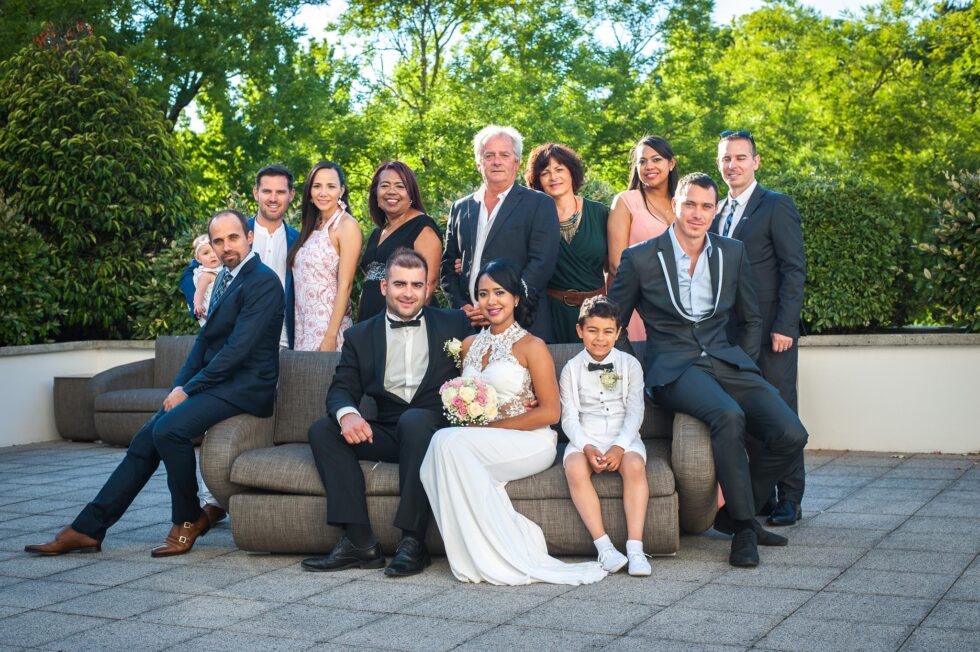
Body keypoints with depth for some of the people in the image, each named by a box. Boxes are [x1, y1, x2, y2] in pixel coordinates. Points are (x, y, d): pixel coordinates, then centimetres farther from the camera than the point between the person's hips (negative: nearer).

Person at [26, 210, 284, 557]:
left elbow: (238, 349, -20)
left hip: (244, 387, -9)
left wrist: (188, 390, -14)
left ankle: (189, 520, -7)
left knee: (169, 428, -27)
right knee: (145, 440, 0)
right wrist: (179, 387, 5)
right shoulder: (225, 278, 16)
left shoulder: (263, 281, -14)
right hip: (215, 382, 9)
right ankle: (87, 529, 4)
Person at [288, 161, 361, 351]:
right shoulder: (313, 227, 13)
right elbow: (302, 281, 13)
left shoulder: (347, 225, -8)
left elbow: (345, 285, -13)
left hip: (328, 325, -6)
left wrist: (331, 336, -18)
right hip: (303, 326, 6)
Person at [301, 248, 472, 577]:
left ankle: (413, 541, -32)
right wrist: (346, 413, -20)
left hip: (434, 428, -3)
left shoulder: (454, 324, 9)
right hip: (385, 433, 3)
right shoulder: (361, 335, 13)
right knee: (321, 430, -18)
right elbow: (342, 389, 4)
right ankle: (359, 541, -25)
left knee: (413, 419, -36)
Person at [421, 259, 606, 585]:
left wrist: (491, 427, -11)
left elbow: (550, 412, -6)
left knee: (449, 442, -31)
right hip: (478, 443, 5)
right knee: (433, 468, -29)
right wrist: (467, 420, -3)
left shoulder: (532, 347, -1)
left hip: (529, 443, -5)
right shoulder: (469, 345, 17)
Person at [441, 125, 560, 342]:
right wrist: (461, 306, 0)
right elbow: (448, 264, 16)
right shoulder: (460, 208, 16)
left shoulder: (540, 204, 2)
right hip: (468, 325, 3)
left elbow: (542, 263, -7)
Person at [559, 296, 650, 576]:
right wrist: (586, 447, -18)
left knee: (635, 466, -33)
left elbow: (635, 412, 0)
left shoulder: (629, 364, 8)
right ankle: (603, 545, -31)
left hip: (623, 438, 0)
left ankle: (635, 548, -34)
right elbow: (569, 417, 2)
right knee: (575, 469, -33)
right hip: (585, 439, 0)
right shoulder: (572, 369, 8)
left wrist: (619, 446, -17)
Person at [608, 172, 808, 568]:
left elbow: (750, 321, 23)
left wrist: (742, 367, 10)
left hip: (726, 361, 5)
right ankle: (744, 528, -20)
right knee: (729, 416, -36)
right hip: (673, 368, -4)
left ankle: (733, 514, 5)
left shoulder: (733, 254, 12)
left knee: (791, 435, -17)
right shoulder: (640, 259, 1)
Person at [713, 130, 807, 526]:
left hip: (769, 329, -6)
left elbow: (794, 270, -9)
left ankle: (789, 499, 7)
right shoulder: (717, 213, 15)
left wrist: (784, 326, -16)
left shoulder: (777, 206, -3)